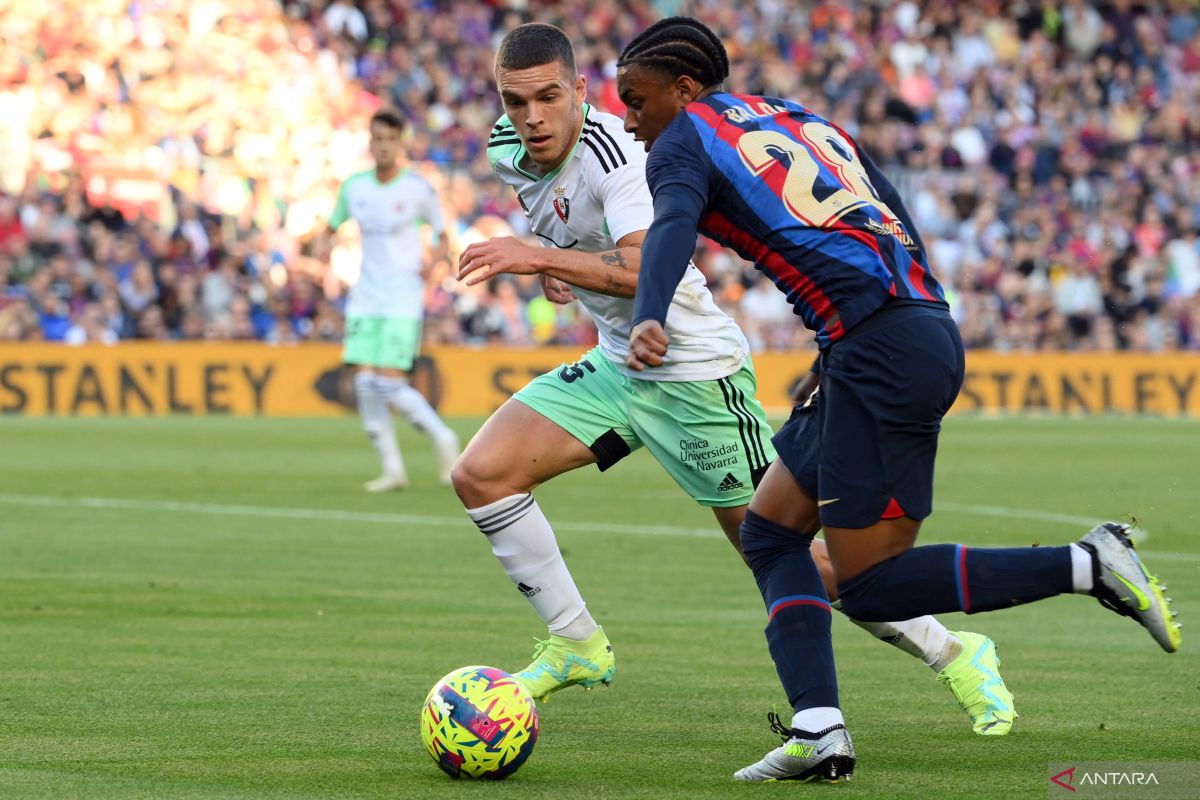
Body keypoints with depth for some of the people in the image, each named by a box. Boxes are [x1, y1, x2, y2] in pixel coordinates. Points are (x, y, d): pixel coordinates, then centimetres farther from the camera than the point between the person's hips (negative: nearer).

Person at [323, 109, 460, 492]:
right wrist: (324, 248, -1)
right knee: (364, 383, -6)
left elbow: (442, 235, 5)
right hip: (365, 299, 5)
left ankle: (443, 438, 9)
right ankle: (392, 469, 4)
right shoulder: (353, 187, 6)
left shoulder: (418, 189, -5)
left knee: (390, 385, -15)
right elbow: (332, 227, 20)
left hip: (403, 300, -5)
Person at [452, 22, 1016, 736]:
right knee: (481, 475, -5)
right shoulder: (508, 148, -1)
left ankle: (957, 655, 11)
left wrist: (542, 257, -45)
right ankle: (578, 647, 9)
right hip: (617, 364, 8)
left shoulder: (614, 152, -26)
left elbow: (651, 269, -41)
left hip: (695, 373, -8)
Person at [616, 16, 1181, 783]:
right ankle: (818, 730, 2)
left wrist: (647, 322, -37)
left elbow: (672, 226, -18)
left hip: (880, 346, -9)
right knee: (770, 532, 14)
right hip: (929, 327, 9)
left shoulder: (686, 139, 3)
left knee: (869, 588, -3)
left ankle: (1088, 564, -9)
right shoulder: (803, 117, 26)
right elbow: (897, 218, 23)